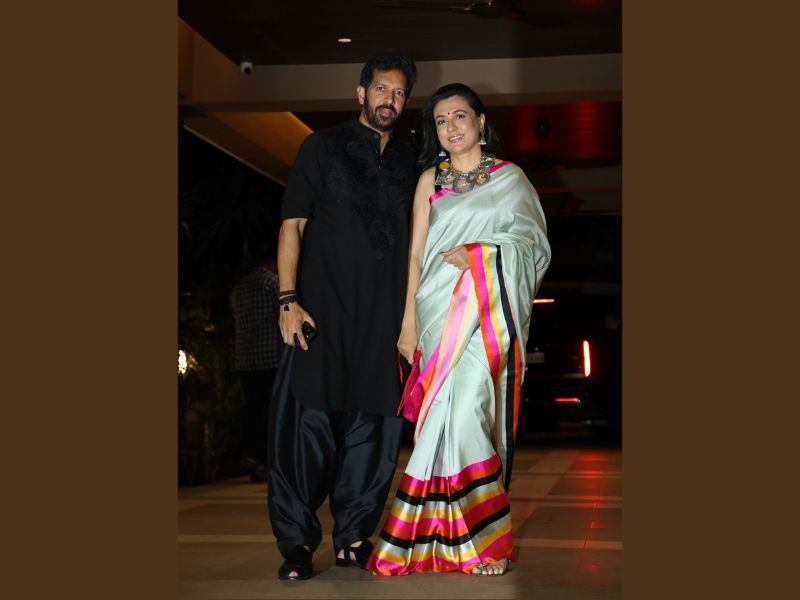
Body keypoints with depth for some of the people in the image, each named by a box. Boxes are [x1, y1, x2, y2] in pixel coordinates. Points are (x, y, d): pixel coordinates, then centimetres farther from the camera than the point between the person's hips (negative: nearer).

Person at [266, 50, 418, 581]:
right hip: (323, 310, -3)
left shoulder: (407, 160, 16)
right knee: (309, 419, -7)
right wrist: (289, 300, -8)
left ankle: (353, 537, 14)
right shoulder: (323, 147, 6)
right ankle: (297, 542, 2)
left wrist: (410, 312, 10)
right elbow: (292, 224, 2)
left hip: (383, 318, 3)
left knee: (375, 427, 3)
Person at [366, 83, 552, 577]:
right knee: (452, 414, -5)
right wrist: (409, 322, 2)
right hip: (440, 310, 2)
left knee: (465, 409, -15)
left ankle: (479, 535, -4)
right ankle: (477, 538, 3)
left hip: (490, 310, -2)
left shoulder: (510, 178, 10)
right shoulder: (431, 180, 15)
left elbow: (535, 245, 5)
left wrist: (479, 255, -10)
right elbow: (416, 253, 10)